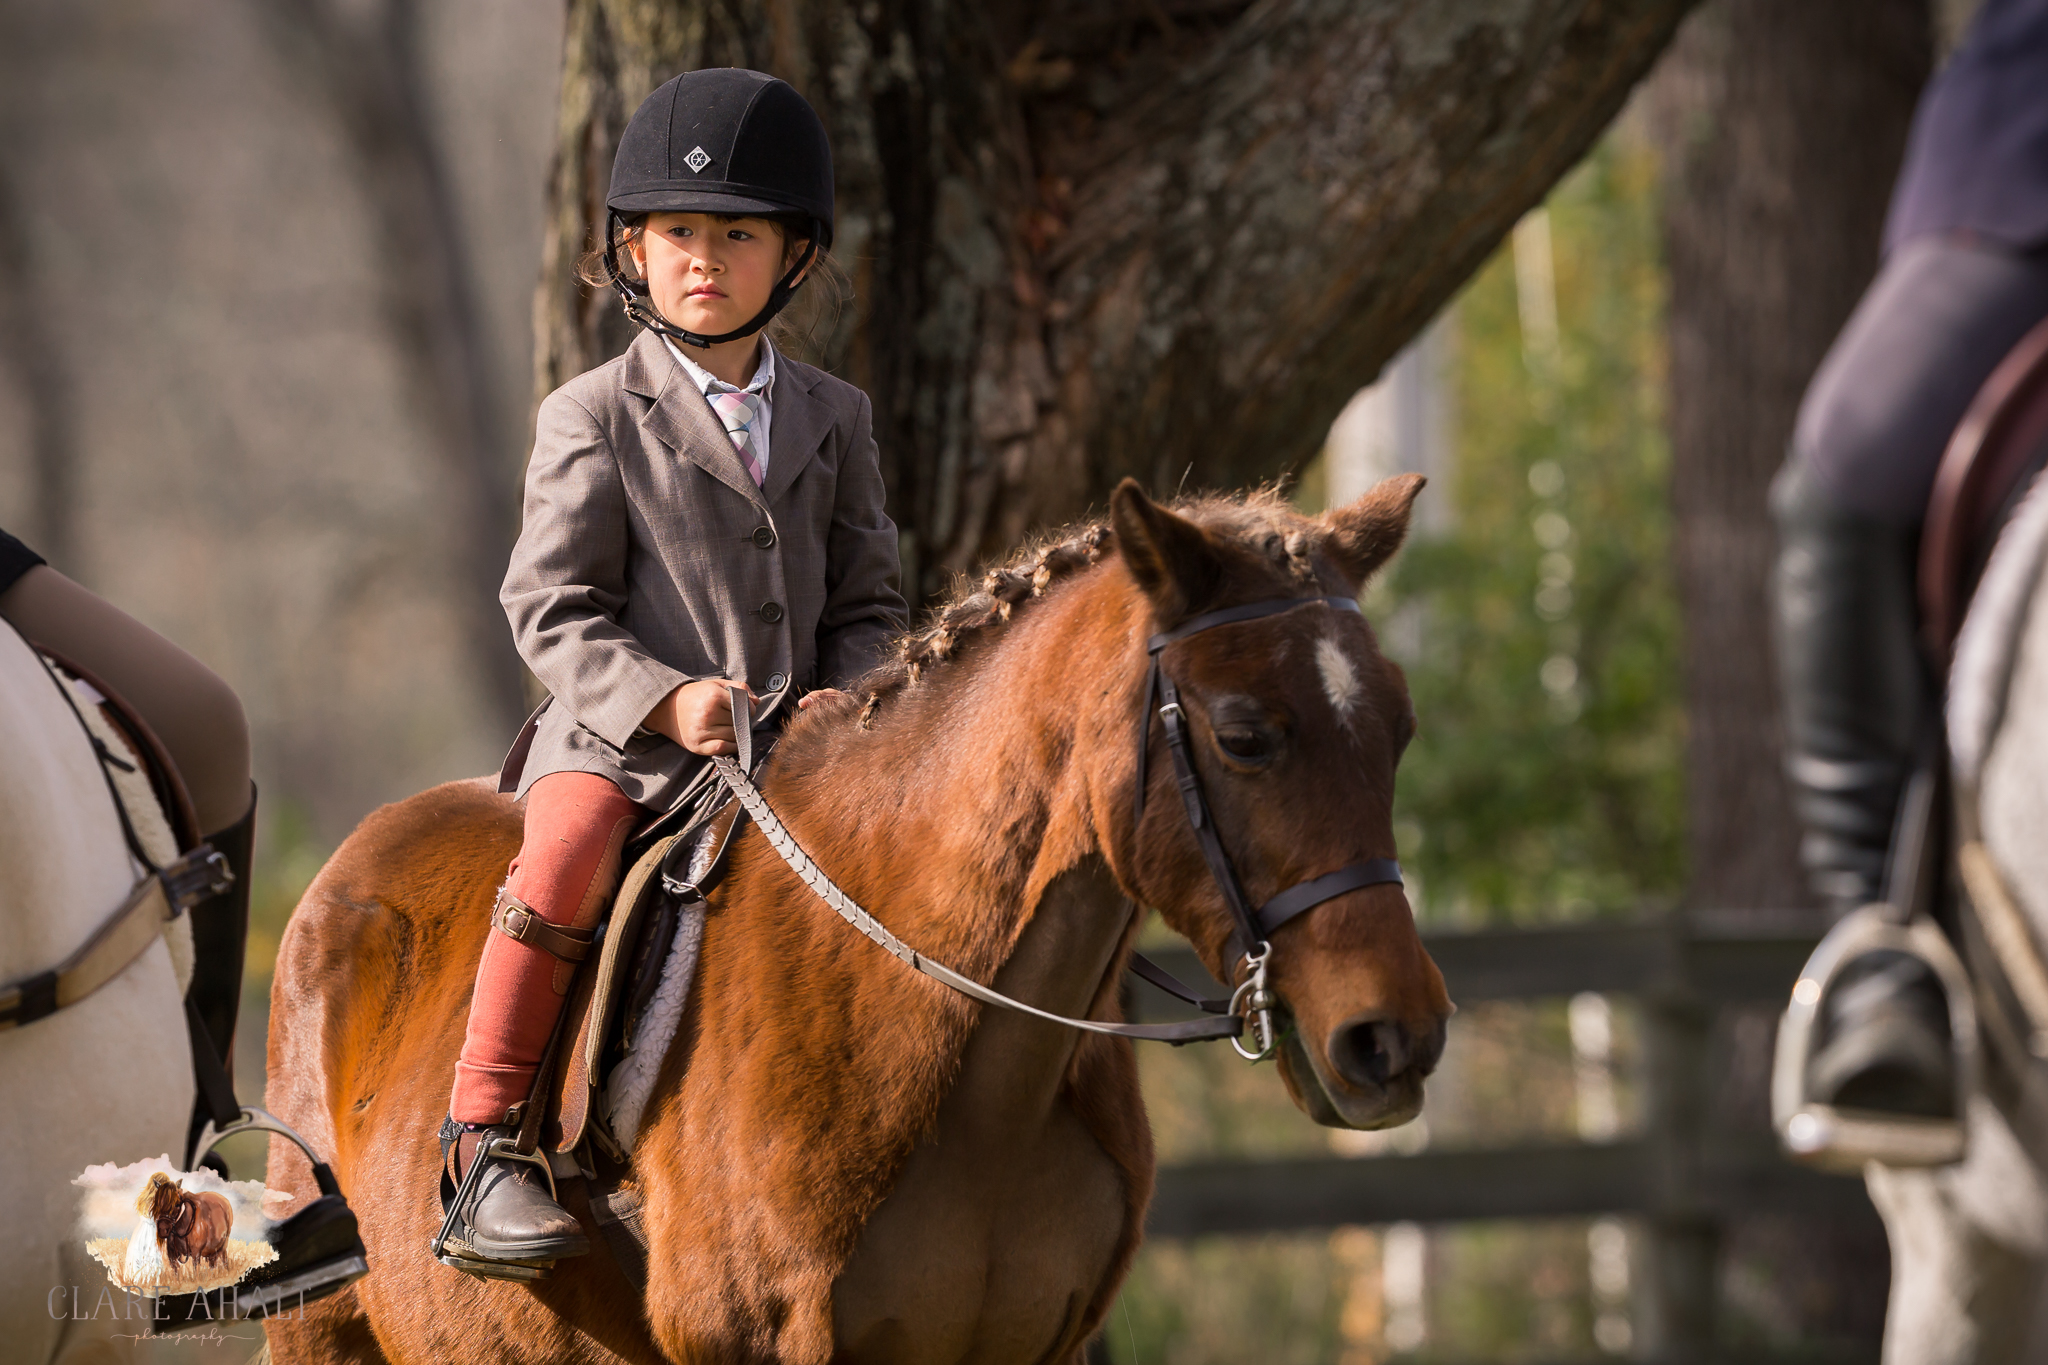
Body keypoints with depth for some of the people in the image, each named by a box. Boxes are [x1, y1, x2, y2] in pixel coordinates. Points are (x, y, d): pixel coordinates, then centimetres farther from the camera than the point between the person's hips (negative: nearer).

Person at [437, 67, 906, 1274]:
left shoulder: (833, 419, 13)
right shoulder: (596, 418, 1)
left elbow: (870, 599, 16)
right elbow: (553, 609, -4)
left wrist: (846, 697, -6)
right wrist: (665, 697, -19)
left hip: (793, 738, 4)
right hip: (621, 740, -4)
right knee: (568, 859, -31)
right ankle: (484, 1141, -24)